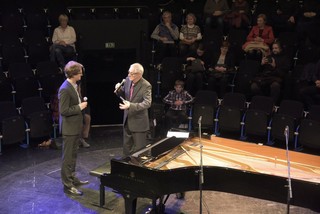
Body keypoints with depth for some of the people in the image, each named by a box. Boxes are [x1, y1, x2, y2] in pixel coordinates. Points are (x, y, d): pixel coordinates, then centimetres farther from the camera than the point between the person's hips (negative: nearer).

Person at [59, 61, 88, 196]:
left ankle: (72, 178, 34)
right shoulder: (65, 89, -23)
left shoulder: (73, 85, 7)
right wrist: (79, 107, -18)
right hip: (69, 128, -10)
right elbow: (63, 111, -24)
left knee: (73, 154, 20)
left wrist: (80, 104, 7)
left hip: (75, 126, 10)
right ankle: (68, 185, 10)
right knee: (68, 157, 1)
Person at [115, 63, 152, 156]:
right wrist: (119, 90, -9)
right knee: (127, 147, 19)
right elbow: (123, 94, 14)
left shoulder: (146, 85, -19)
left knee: (139, 149, 5)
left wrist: (131, 105, -38)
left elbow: (147, 103, -28)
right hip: (127, 120, 7)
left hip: (139, 122, -7)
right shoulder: (128, 80, 0)